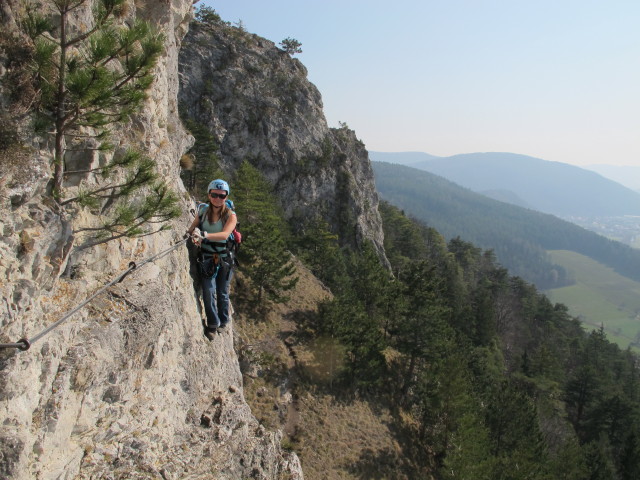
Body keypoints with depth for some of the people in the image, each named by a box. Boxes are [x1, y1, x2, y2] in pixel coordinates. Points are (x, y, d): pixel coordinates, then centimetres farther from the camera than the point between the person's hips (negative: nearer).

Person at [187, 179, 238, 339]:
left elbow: (224, 234, -31)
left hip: (224, 259, -1)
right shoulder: (203, 210, -4)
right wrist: (193, 235, -22)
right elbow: (192, 228, 3)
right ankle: (212, 324, 12)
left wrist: (204, 234, -46)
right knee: (208, 291, -7)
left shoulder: (230, 215, -13)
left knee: (222, 293, 11)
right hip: (206, 258, 1)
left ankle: (223, 321, 34)